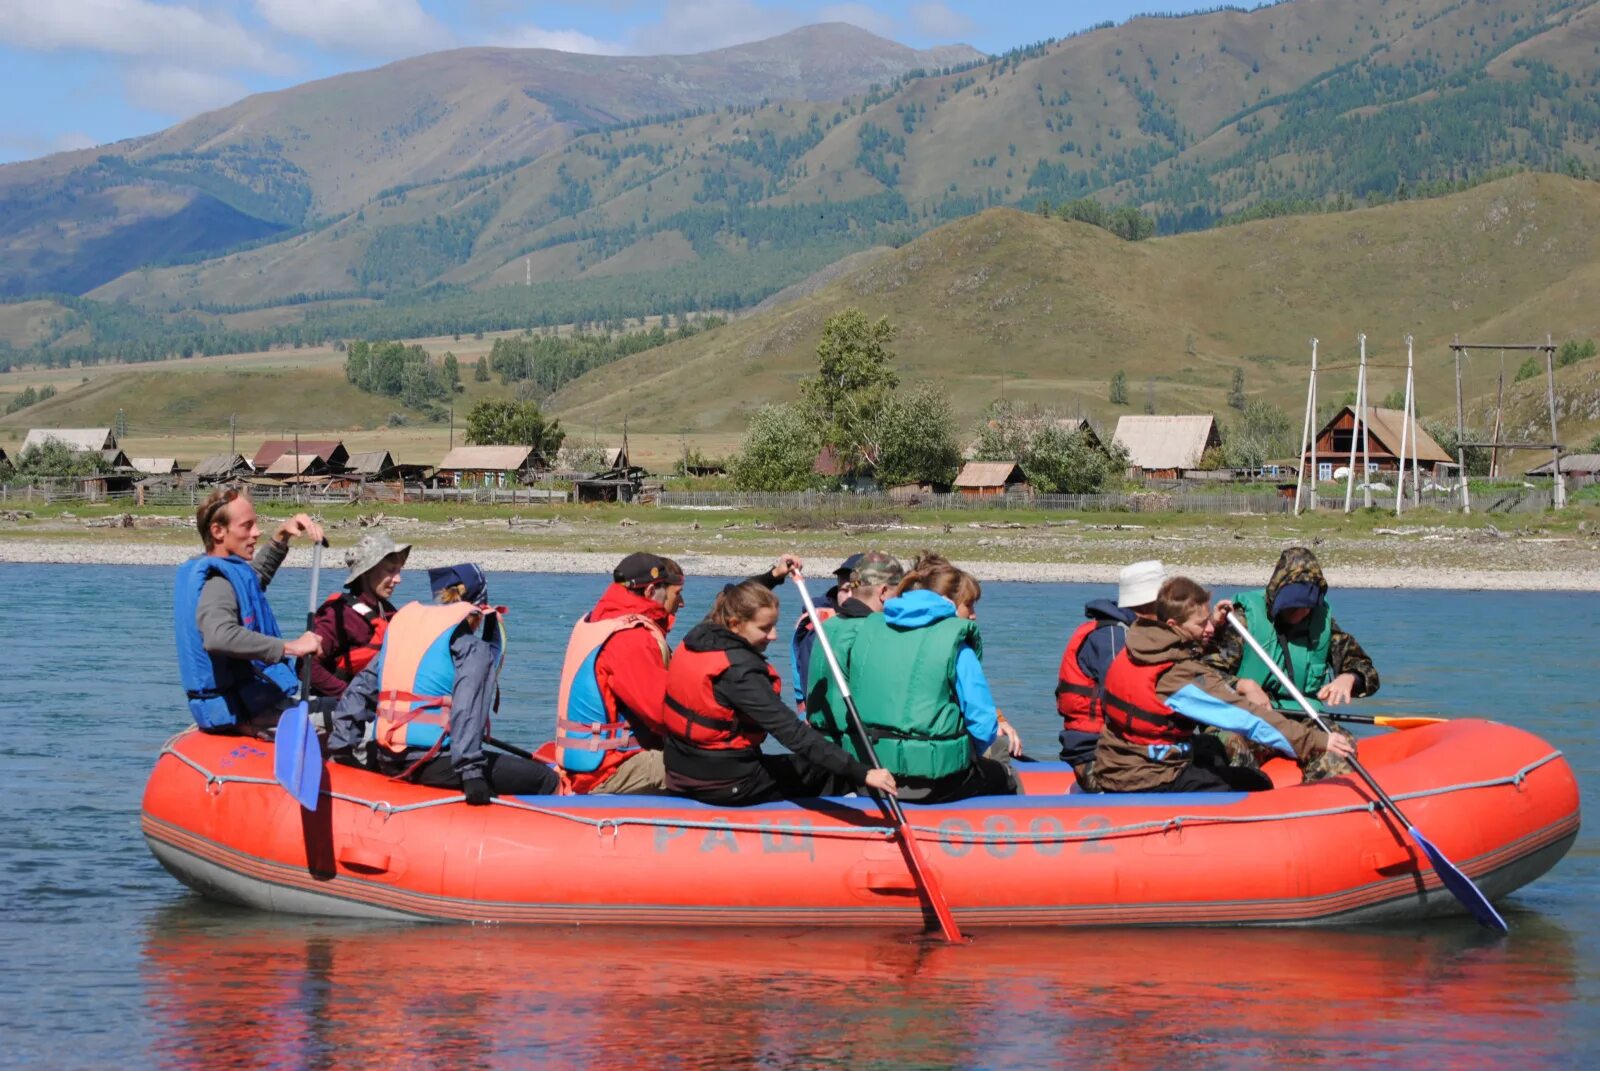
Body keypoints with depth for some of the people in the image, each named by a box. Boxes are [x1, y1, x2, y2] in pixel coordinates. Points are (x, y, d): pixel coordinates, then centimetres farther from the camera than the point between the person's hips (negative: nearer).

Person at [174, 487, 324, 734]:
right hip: (250, 711, -10)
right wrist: (289, 647, -39)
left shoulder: (197, 572, 12)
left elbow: (254, 577, 33)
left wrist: (282, 535, 19)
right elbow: (218, 636, -41)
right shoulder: (218, 583, -20)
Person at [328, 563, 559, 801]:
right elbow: (467, 709, -18)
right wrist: (471, 772, -23)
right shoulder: (473, 647, -4)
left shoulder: (399, 623, 18)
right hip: (434, 764, -8)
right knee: (546, 781, -4)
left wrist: (341, 747, 22)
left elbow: (361, 689, 18)